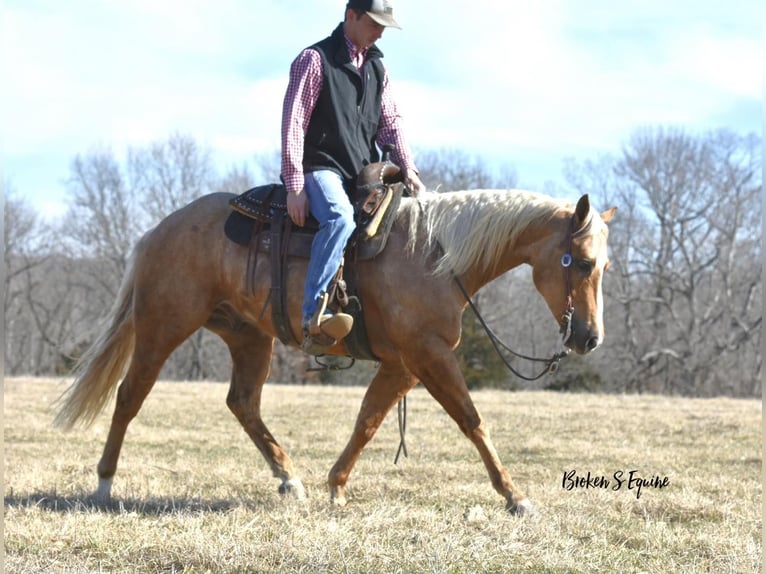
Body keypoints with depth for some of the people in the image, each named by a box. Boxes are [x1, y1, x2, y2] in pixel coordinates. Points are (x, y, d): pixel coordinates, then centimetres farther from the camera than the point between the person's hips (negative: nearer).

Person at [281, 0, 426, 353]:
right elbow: (293, 123, -9)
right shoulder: (315, 59, -4)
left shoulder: (377, 68, 17)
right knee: (341, 219, -36)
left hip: (365, 173, 8)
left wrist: (407, 168, -4)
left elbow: (390, 122, 14)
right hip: (322, 168, -8)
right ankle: (313, 317, -44)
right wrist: (294, 186, -16)